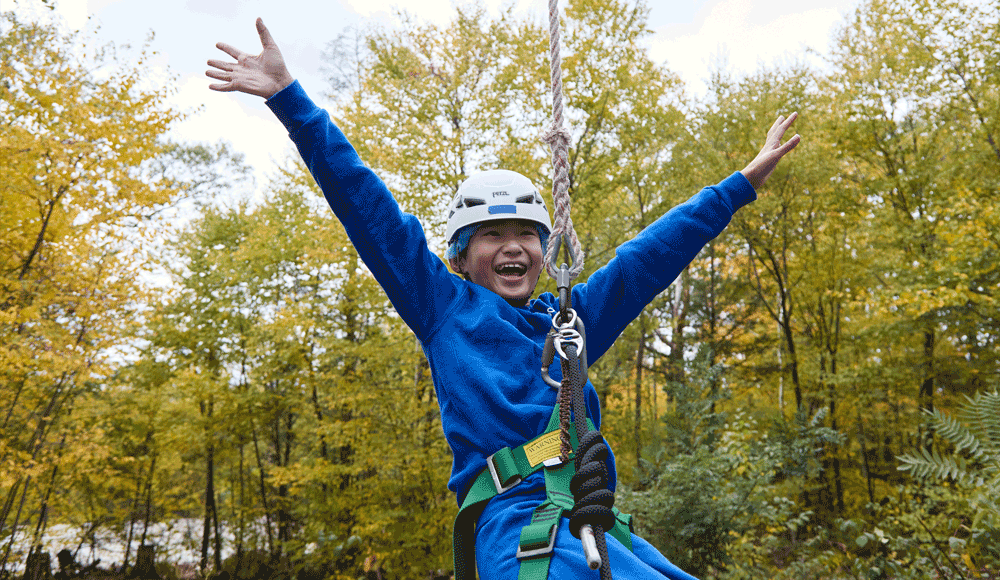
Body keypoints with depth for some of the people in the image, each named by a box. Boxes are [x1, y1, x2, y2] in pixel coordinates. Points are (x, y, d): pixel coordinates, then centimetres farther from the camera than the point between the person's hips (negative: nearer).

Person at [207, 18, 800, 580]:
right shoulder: (445, 307, 9)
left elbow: (654, 250, 25)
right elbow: (367, 208, 6)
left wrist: (742, 183, 32)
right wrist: (290, 98, 7)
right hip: (514, 520, -6)